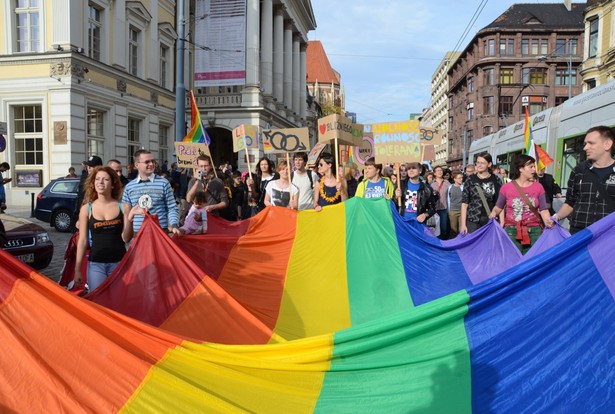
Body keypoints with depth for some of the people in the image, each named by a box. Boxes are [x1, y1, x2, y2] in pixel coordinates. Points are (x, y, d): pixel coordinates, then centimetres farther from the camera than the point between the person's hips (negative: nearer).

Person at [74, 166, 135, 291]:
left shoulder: (123, 207, 0)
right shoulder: (86, 209, 3)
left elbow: (126, 238, -4)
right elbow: (82, 240, 5)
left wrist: (130, 217, -18)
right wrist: (77, 269, 4)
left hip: (119, 263, 0)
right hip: (95, 264, 0)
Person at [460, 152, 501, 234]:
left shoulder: (495, 180, 3)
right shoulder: (470, 180, 2)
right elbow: (464, 203, 0)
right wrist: (463, 224, -5)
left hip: (490, 222, 1)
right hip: (472, 222, 0)